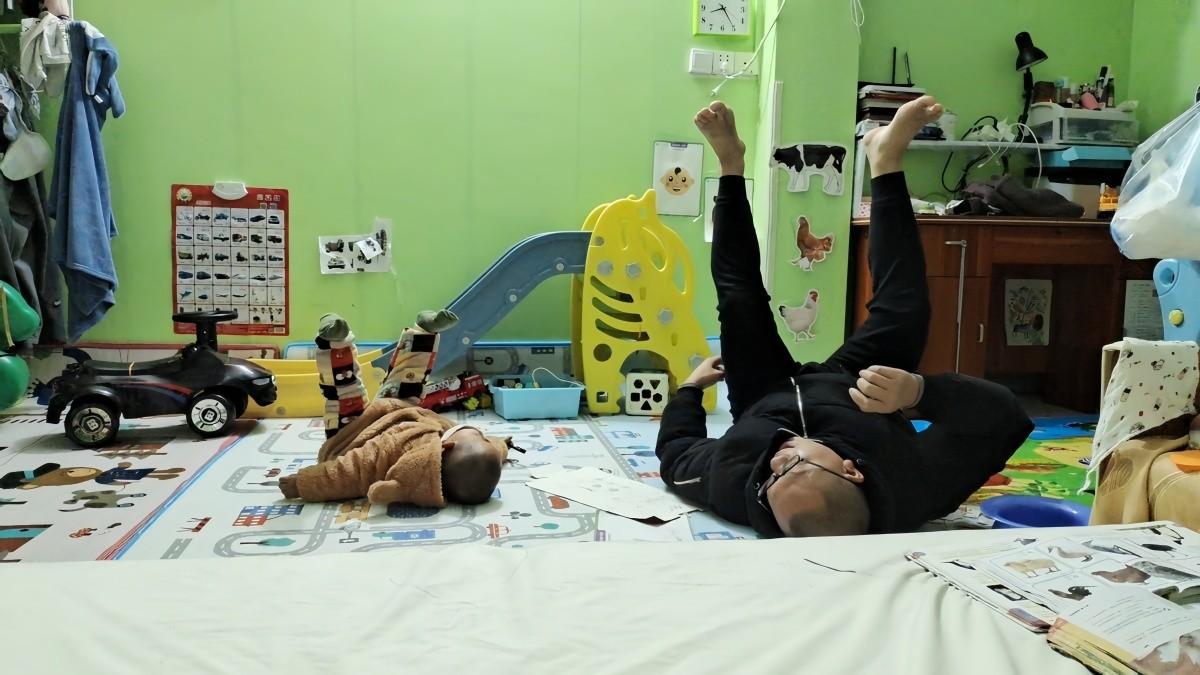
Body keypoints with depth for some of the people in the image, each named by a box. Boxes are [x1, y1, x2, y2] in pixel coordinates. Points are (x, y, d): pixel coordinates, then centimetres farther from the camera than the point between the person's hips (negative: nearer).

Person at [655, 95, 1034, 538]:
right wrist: (918, 391, -50)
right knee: (904, 315, -11)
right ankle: (885, 161, 8)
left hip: (763, 404, 0)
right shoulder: (913, 490, -45)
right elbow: (1002, 411, -33)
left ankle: (732, 165, 14)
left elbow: (675, 451, -21)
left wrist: (690, 387, -4)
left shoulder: (733, 487, -45)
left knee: (741, 301, -9)